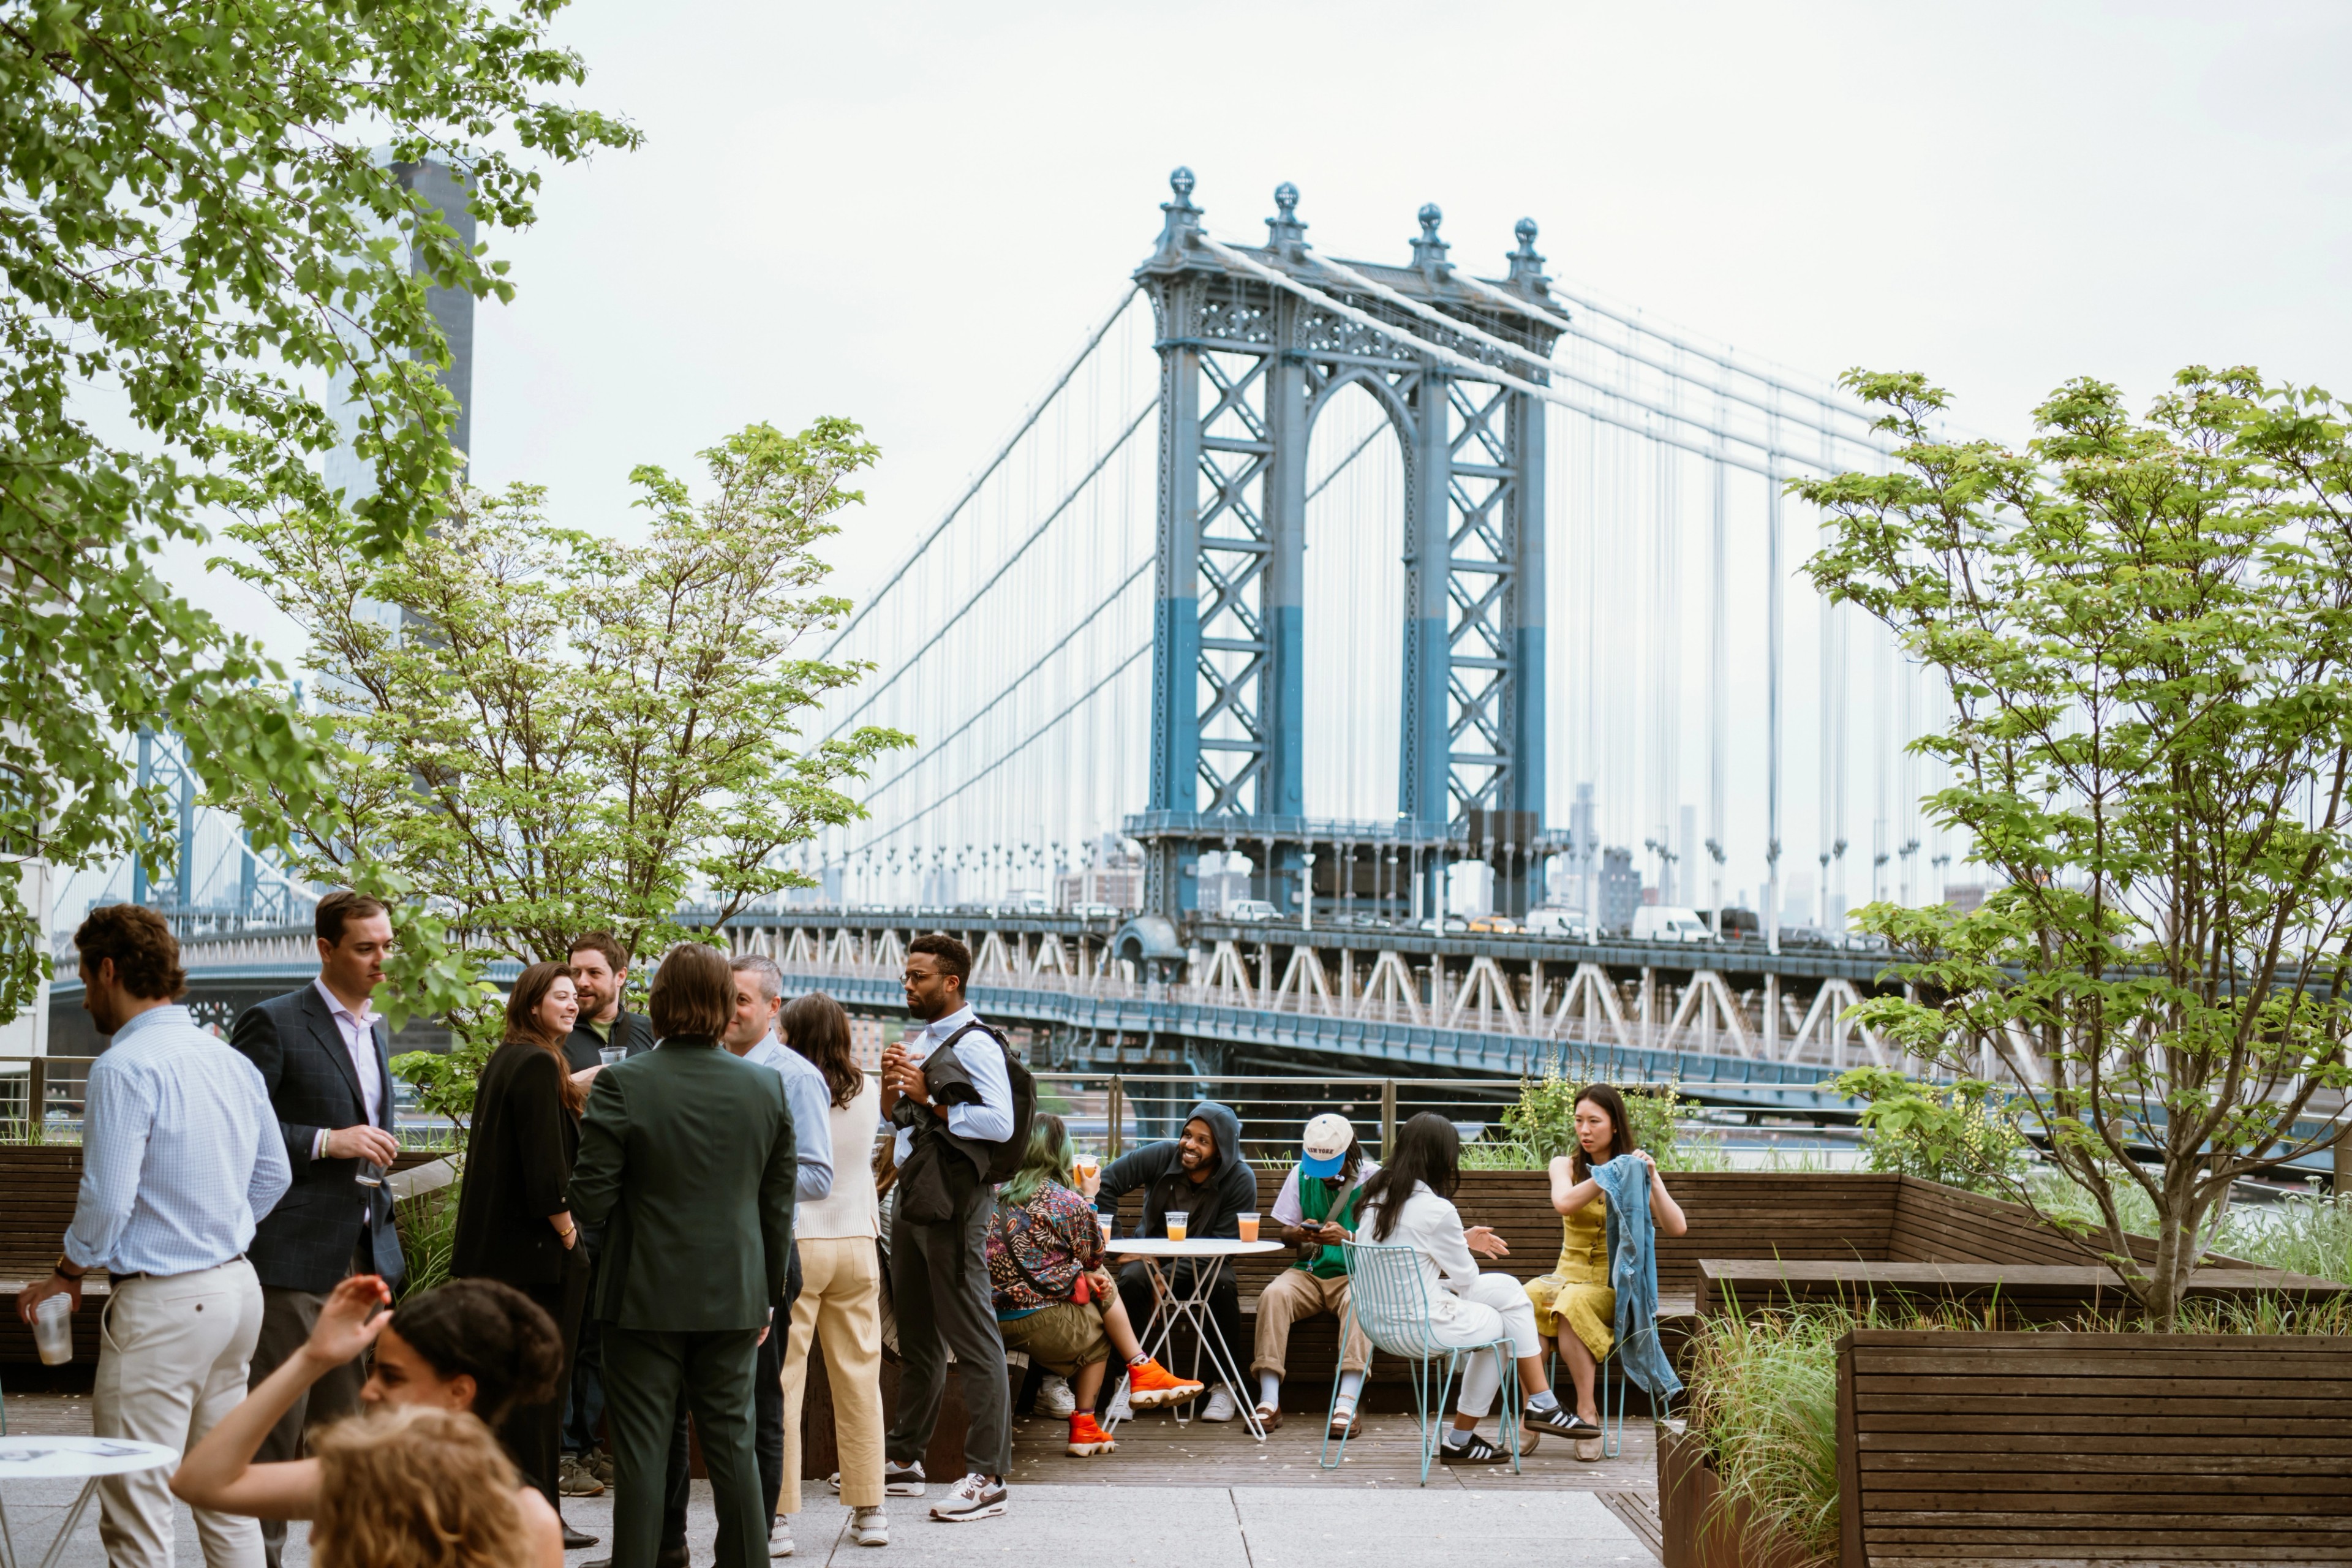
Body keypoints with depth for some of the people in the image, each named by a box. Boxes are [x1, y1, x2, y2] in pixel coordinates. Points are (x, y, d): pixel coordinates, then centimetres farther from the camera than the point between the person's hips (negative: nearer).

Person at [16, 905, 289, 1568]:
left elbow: (108, 1199, -17)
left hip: (162, 1305, -8)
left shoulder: (125, 1069, -15)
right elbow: (273, 1175, 18)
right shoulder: (232, 1061, 10)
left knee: (137, 1512, -2)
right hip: (236, 1288, 8)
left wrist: (67, 1274, -1)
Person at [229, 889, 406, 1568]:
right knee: (276, 1419, -3)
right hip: (295, 1254, -7)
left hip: (363, 1251, 7)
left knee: (347, 1418, 10)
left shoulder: (376, 1033, 18)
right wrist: (328, 1142, -19)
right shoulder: (274, 1023, -7)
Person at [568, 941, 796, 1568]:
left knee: (642, 1448, 4)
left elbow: (590, 1203, -14)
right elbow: (778, 1204, 6)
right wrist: (768, 1292, 16)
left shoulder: (622, 1084, -13)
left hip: (646, 1298, -3)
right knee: (732, 1441, 12)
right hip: (734, 1297, 3)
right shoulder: (766, 1087, -1)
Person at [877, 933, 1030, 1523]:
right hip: (911, 1201, 10)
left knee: (973, 1340, -7)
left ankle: (986, 1478, -6)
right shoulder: (918, 1040, 17)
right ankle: (904, 1459, 29)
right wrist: (891, 1083, 4)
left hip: (953, 1204, -10)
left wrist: (930, 1099, -17)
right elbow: (895, 1118, 25)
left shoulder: (974, 1044, -11)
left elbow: (1001, 1123, -21)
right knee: (916, 1337, 18)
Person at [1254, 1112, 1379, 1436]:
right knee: (1274, 1294, -28)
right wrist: (1300, 1233, -14)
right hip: (1308, 1273, 3)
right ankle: (1269, 1402, -32)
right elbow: (1285, 1232, 11)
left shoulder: (1373, 1178, -5)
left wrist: (1348, 1237, -30)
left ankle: (1347, 1405, -44)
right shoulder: (1301, 1174, 8)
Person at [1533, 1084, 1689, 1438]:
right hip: (1570, 1274, 2)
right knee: (1527, 1300, -32)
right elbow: (1564, 1203, -15)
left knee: (1572, 1304, -36)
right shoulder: (1566, 1166, 10)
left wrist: (1652, 1181, -20)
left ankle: (1587, 1411, -29)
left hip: (1616, 1285, -2)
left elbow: (1677, 1227, -9)